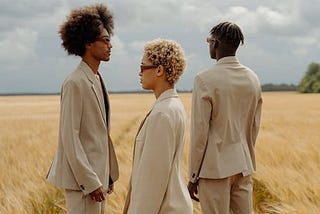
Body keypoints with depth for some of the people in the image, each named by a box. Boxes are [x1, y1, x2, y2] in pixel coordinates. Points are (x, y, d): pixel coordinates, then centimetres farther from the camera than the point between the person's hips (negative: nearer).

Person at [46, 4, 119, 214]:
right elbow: (69, 137, -18)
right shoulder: (75, 83, -15)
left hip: (98, 174, 9)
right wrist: (90, 182, -19)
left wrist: (109, 174, 15)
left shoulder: (97, 79, 12)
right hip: (83, 179, -9)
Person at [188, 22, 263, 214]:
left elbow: (199, 132, -13)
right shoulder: (253, 79, 6)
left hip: (215, 168, -6)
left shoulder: (205, 80, -13)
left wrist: (193, 177, -5)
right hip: (244, 167, 6)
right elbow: (255, 127, 12)